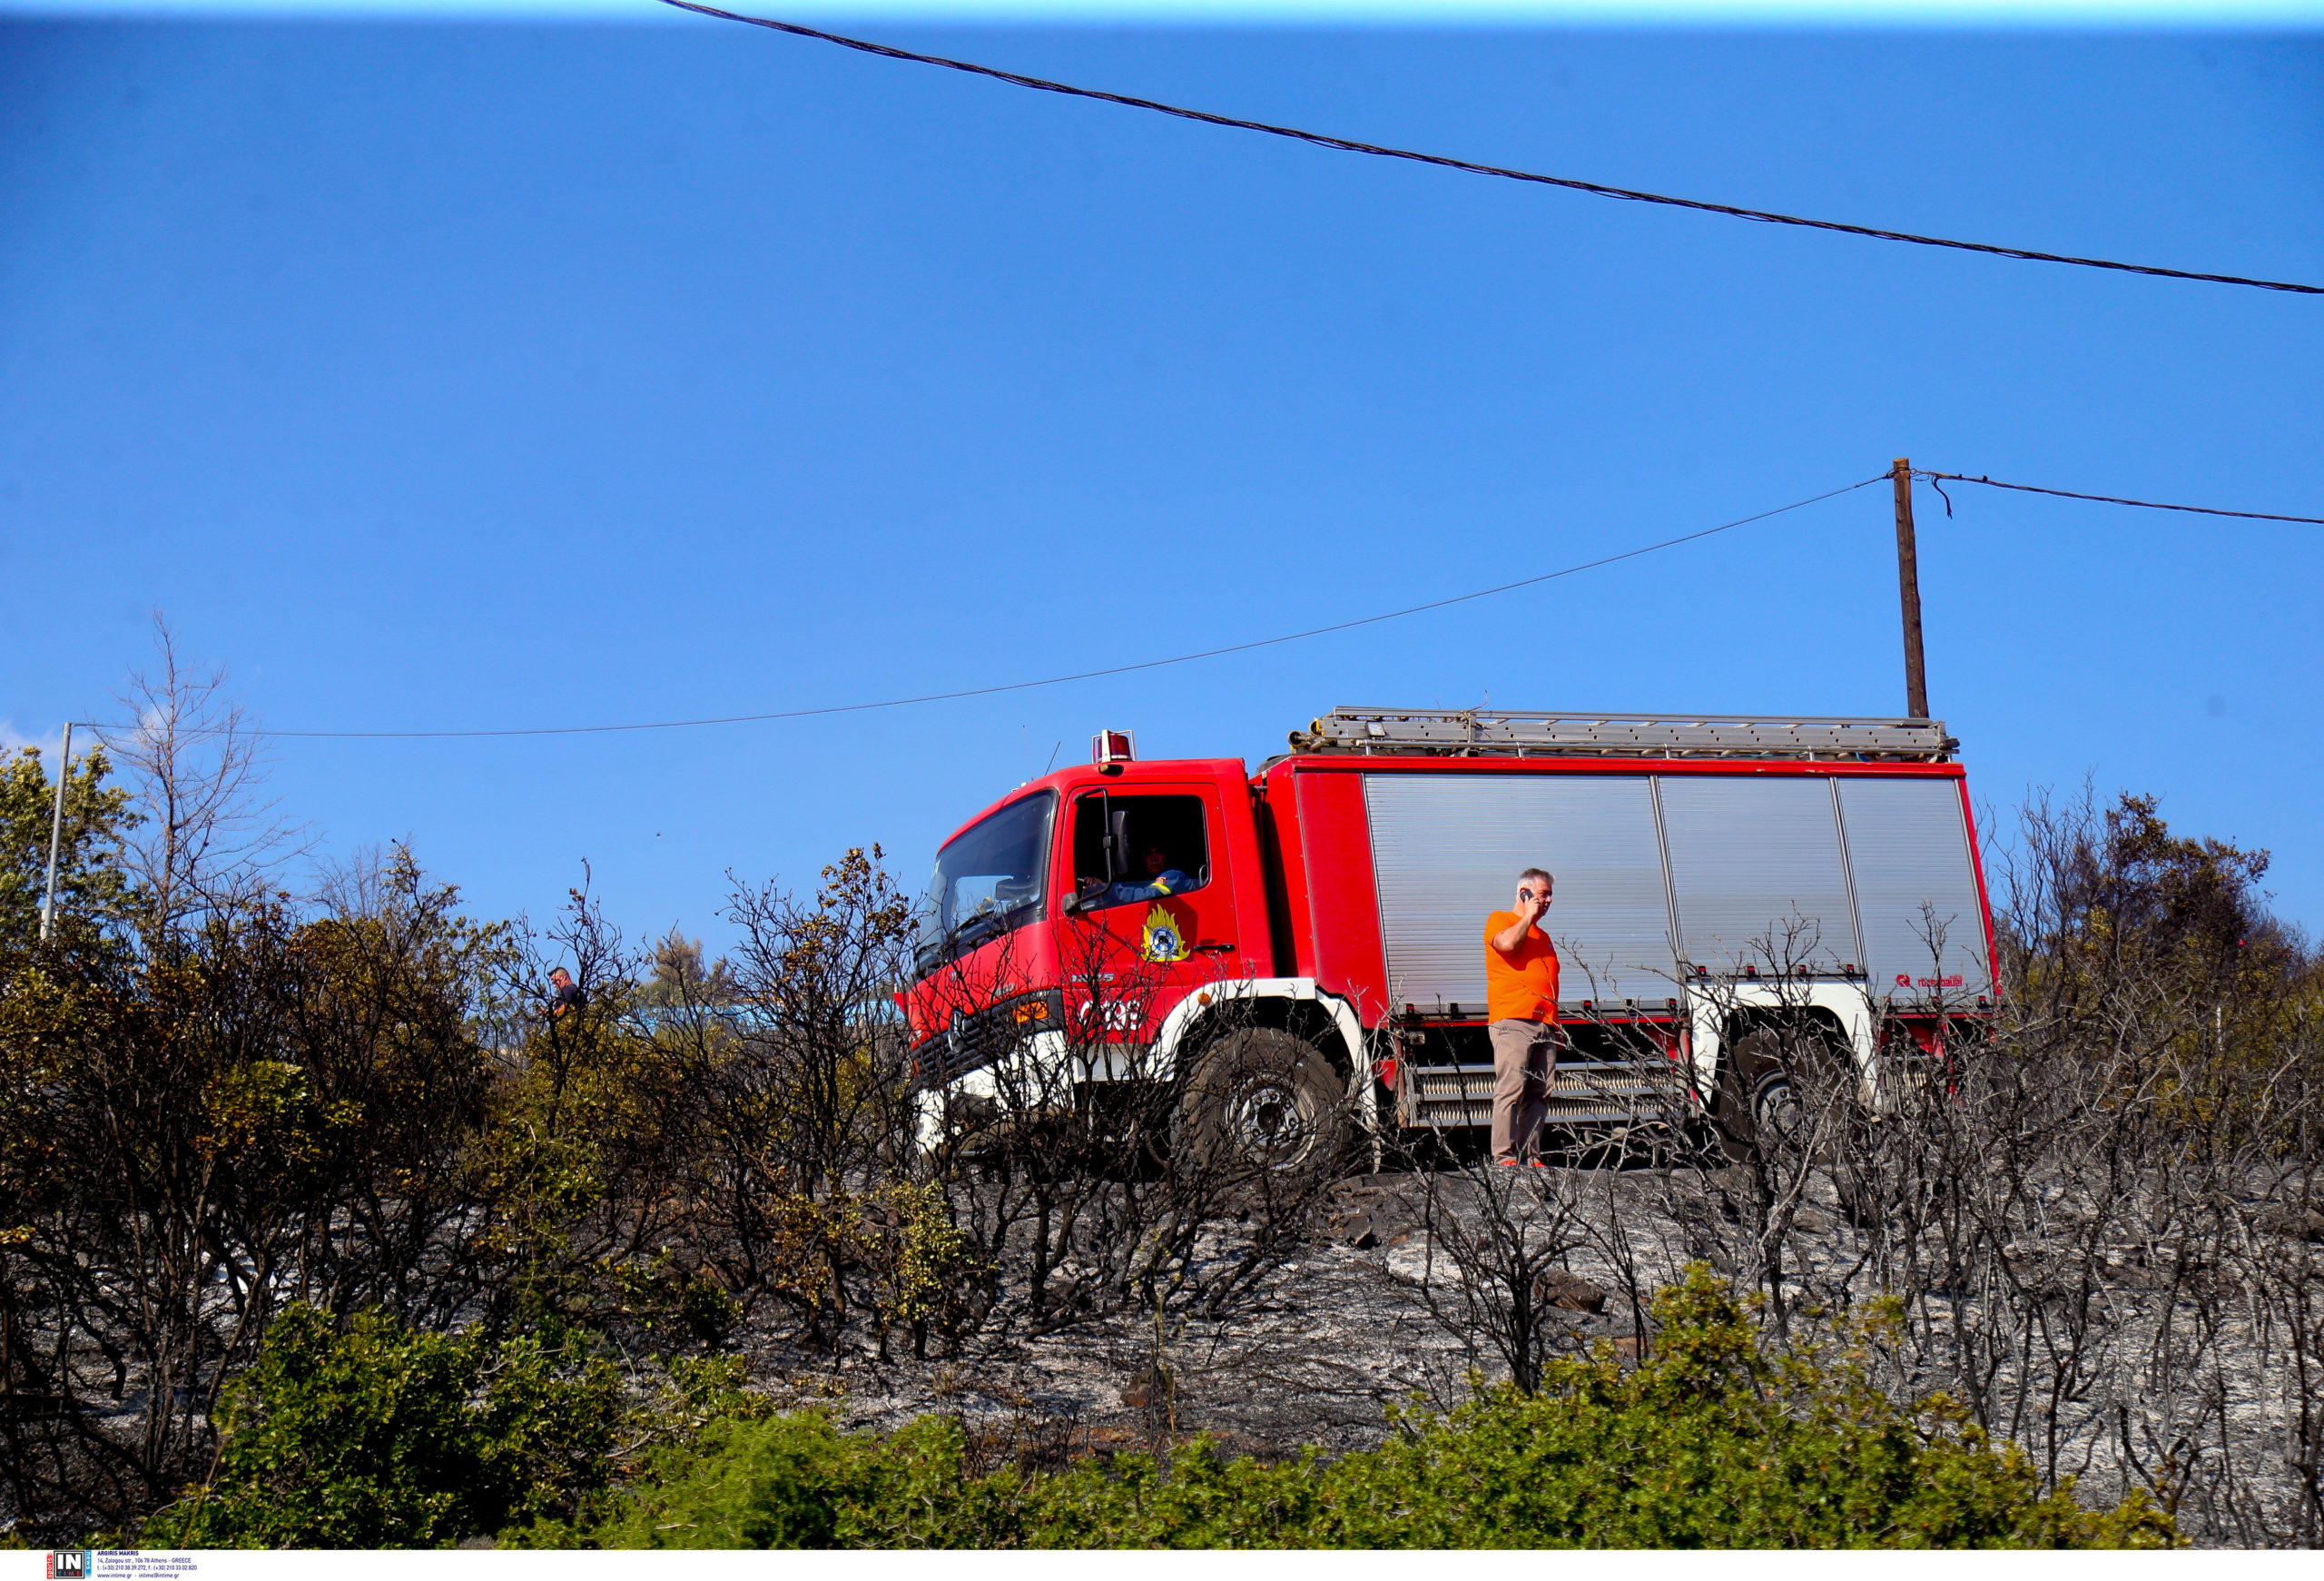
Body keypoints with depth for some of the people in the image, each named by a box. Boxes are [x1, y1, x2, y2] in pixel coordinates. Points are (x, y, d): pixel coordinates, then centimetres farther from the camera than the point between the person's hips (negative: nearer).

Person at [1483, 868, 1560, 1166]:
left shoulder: (1543, 936, 30)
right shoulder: (1499, 920, 8)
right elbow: (1507, 943, -16)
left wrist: (1555, 1025, 20)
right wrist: (1529, 915, -1)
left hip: (1545, 1026, 7)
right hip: (1512, 1021, -7)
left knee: (1539, 1094, 1)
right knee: (1510, 1090, -14)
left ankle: (1530, 1156, 2)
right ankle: (1504, 1157, -16)